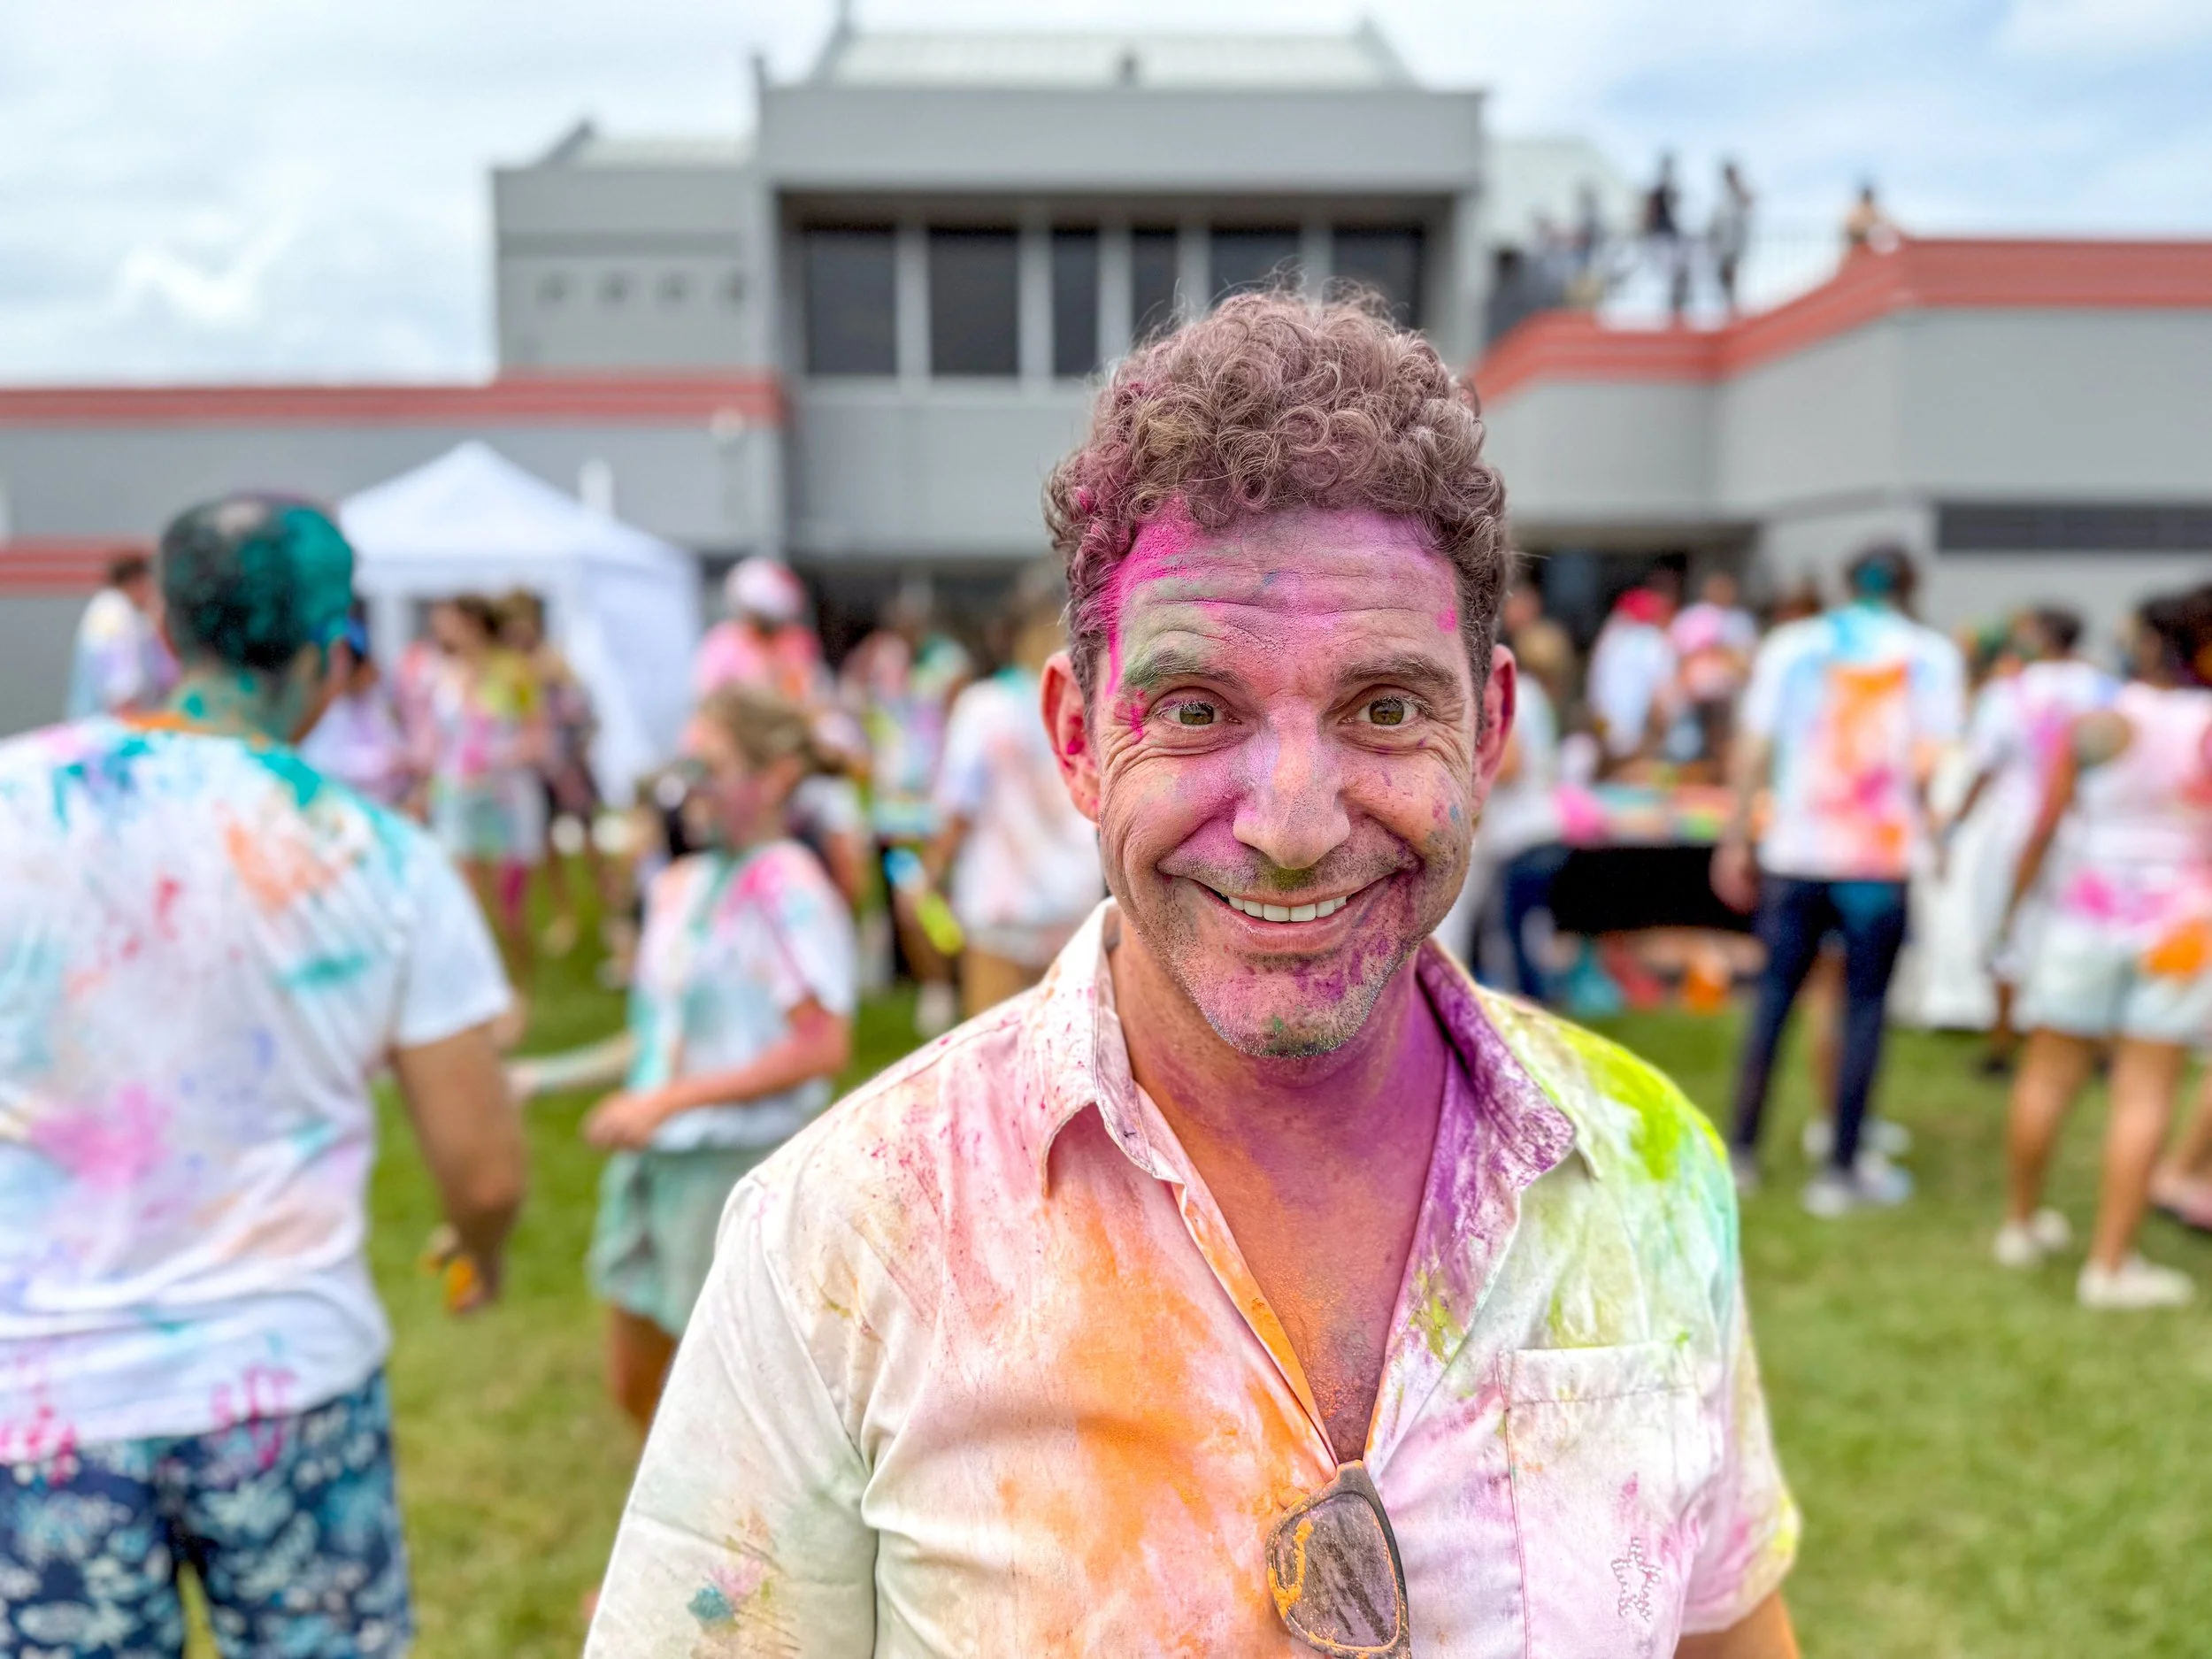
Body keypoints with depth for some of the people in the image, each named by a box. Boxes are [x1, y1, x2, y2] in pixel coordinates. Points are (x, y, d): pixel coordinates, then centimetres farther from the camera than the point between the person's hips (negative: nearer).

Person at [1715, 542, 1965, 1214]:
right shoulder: (1931, 654, 1)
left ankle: (1742, 1152, 18)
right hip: (1881, 858, -2)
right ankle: (1841, 1170, 11)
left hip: (1793, 854, 2)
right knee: (1864, 1006, 6)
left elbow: (1750, 753, 2)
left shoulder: (1788, 645, 6)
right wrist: (1935, 830, 7)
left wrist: (1735, 842, 8)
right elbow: (1930, 765, -9)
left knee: (1775, 995, 11)